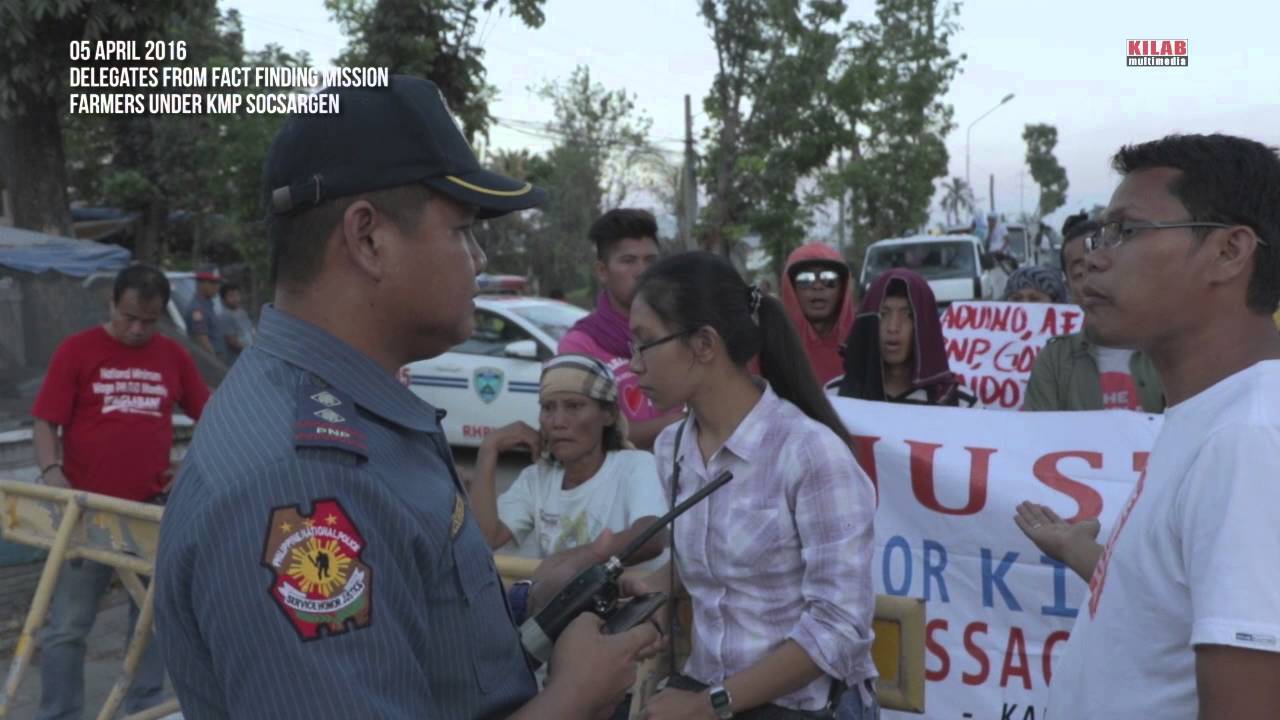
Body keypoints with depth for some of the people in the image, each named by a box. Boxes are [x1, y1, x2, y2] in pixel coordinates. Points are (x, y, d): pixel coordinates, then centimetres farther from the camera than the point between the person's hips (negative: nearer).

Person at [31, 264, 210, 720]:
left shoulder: (174, 357, 4)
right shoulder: (76, 350, -3)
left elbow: (207, 417, 13)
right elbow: (45, 423, -5)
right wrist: (52, 472, -21)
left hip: (153, 510, 3)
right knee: (67, 627, 6)